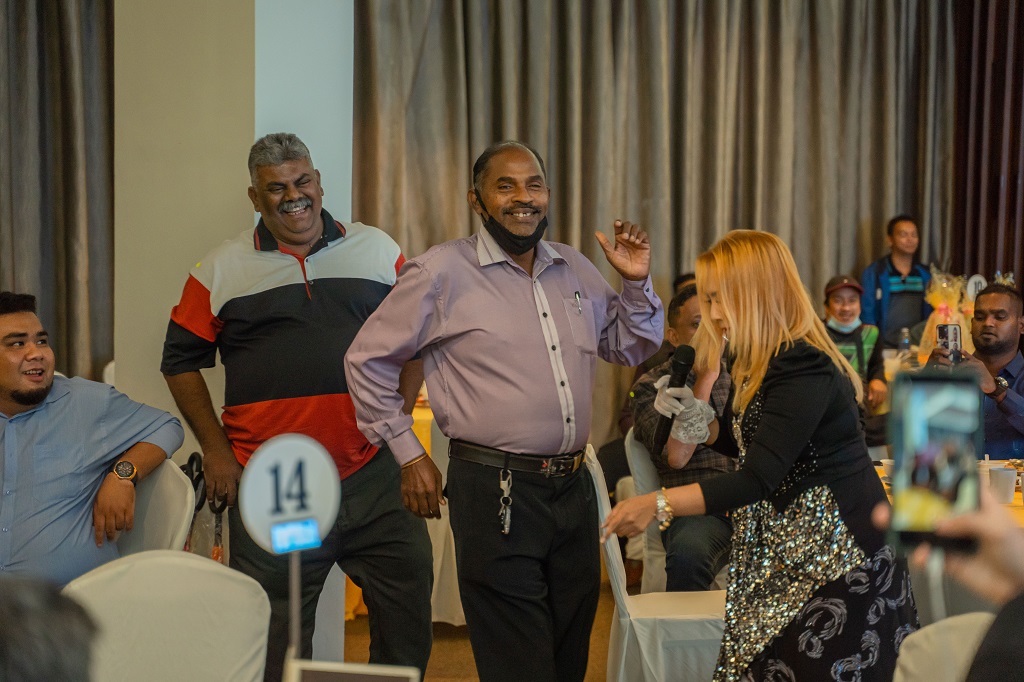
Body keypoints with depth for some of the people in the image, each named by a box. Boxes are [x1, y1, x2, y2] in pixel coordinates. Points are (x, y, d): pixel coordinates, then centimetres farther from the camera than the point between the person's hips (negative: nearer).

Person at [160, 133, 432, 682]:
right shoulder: (221, 270, 3)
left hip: (373, 477, 1)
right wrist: (216, 450, 1)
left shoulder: (378, 251, 7)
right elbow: (181, 361, 8)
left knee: (408, 605, 4)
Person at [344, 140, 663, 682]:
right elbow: (367, 359, 2)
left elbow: (633, 347, 21)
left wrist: (637, 283, 3)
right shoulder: (442, 272, -4)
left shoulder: (574, 269, 12)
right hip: (496, 495, -6)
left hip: (573, 488, 6)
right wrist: (409, 454, 0)